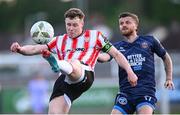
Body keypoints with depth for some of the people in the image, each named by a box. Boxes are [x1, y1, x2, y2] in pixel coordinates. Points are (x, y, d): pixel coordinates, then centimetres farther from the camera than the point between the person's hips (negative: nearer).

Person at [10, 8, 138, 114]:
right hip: (64, 80, 5)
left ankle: (60, 66, -75)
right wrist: (20, 49, 2)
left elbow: (116, 54, 19)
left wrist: (130, 71, 8)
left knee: (74, 63, -39)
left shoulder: (95, 36, 21)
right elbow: (35, 49, 22)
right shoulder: (60, 41, 29)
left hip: (85, 76, -5)